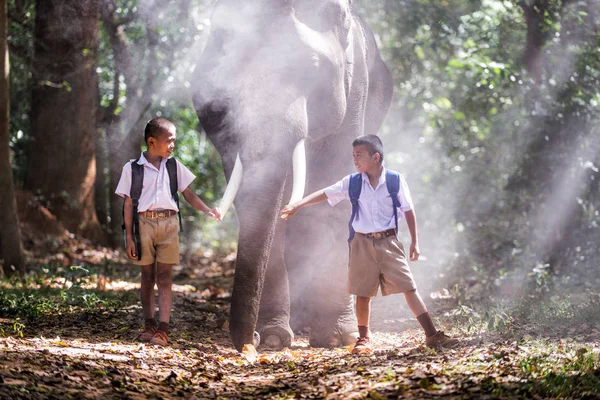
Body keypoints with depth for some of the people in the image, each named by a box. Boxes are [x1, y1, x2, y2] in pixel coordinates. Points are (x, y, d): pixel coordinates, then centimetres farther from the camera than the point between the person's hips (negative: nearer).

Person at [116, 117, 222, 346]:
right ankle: (149, 325, 18)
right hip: (144, 223, -1)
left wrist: (208, 211, -4)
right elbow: (128, 203, 2)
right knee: (147, 277, 7)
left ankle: (163, 330, -8)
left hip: (168, 224, 1)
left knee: (164, 278, -2)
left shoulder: (174, 166, 9)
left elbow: (188, 194, 12)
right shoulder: (133, 168, 1)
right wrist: (129, 236, -2)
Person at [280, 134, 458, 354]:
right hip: (362, 243, 2)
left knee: (408, 287, -5)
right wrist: (297, 205, -9)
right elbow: (324, 194, 2)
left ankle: (432, 335, -5)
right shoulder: (352, 183, 1)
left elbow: (408, 211, 2)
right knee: (363, 292, 5)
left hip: (388, 242, -2)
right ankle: (364, 339, 20)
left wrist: (414, 242, 3)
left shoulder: (395, 180, -4)